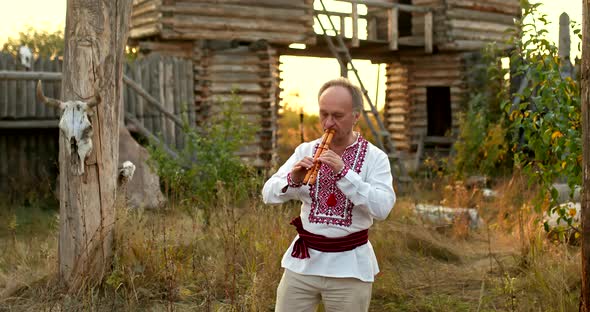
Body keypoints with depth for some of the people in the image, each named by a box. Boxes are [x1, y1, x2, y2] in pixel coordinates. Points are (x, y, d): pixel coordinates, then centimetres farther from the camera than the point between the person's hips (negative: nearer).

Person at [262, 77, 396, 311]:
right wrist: (293, 179, -20)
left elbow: (382, 208, -18)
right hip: (302, 261, 2)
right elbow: (269, 194, 0)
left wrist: (343, 172, -25)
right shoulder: (305, 151, 4)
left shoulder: (374, 158, -4)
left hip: (349, 266, -2)